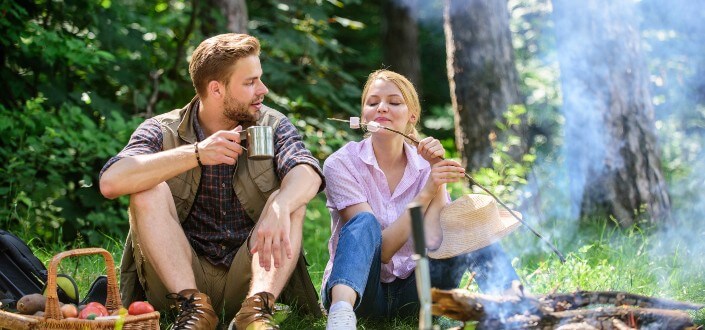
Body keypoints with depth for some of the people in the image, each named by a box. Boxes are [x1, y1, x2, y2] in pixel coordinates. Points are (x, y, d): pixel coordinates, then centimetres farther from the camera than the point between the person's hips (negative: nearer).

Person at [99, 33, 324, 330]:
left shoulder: (272, 125, 2)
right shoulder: (162, 132, -3)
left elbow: (307, 172, -19)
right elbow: (110, 182, -22)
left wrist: (279, 207, -42)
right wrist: (195, 154, -28)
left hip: (249, 276, 1)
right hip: (182, 277, -1)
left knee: (290, 201, -20)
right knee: (148, 191, -20)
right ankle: (193, 305, -26)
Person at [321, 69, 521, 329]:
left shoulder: (425, 164, 1)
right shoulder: (341, 164, -9)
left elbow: (433, 241, -16)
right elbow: (382, 250, -18)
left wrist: (436, 174, -18)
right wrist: (426, 193, -25)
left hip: (411, 294, 3)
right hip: (356, 288, -3)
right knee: (365, 223, -32)